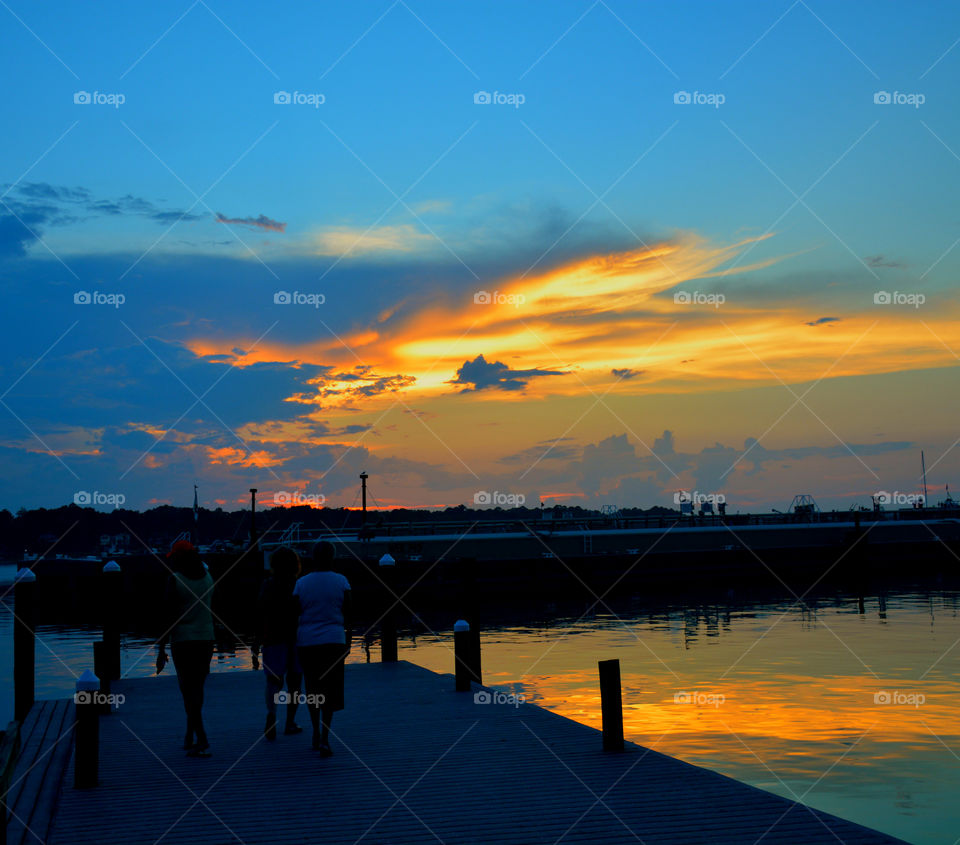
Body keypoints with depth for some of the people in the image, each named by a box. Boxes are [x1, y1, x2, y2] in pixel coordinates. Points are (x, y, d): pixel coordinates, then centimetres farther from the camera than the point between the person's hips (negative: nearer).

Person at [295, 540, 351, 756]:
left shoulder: (302, 583, 0)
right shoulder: (341, 581, -2)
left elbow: (295, 614, 1)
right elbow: (347, 616, 0)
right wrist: (348, 641, 9)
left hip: (307, 641, 2)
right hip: (333, 641, -1)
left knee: (312, 688, 17)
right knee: (330, 690, 0)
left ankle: (316, 734, 23)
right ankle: (324, 739, -11)